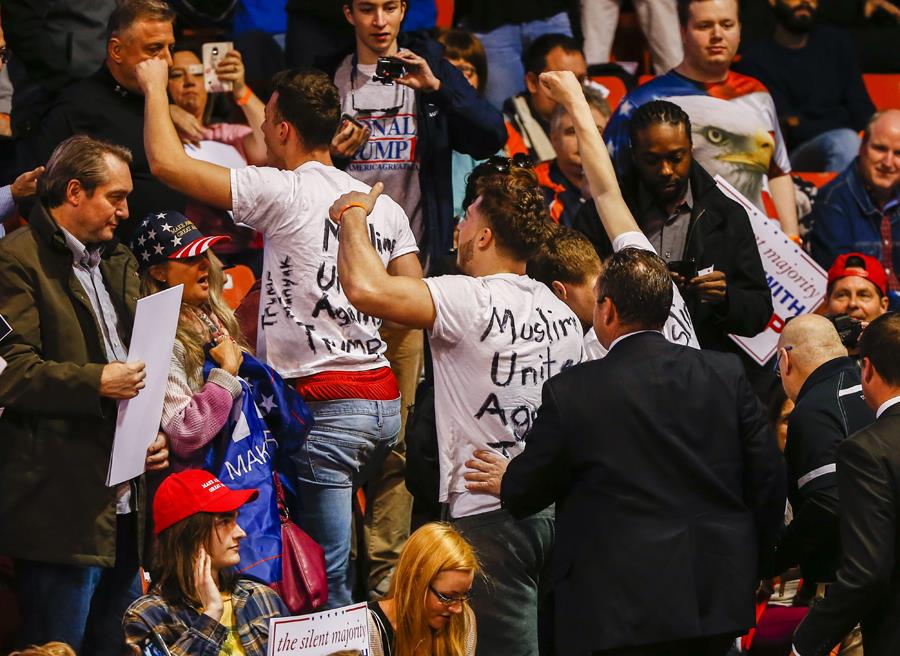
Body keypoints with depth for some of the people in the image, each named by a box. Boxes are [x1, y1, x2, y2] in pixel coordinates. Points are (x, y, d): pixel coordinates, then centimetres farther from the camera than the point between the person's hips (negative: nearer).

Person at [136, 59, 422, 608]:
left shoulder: (283, 192, -9)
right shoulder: (384, 206, 12)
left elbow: (167, 162, -9)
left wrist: (155, 87, 7)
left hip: (326, 404, -8)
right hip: (384, 400, 8)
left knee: (331, 583, -7)